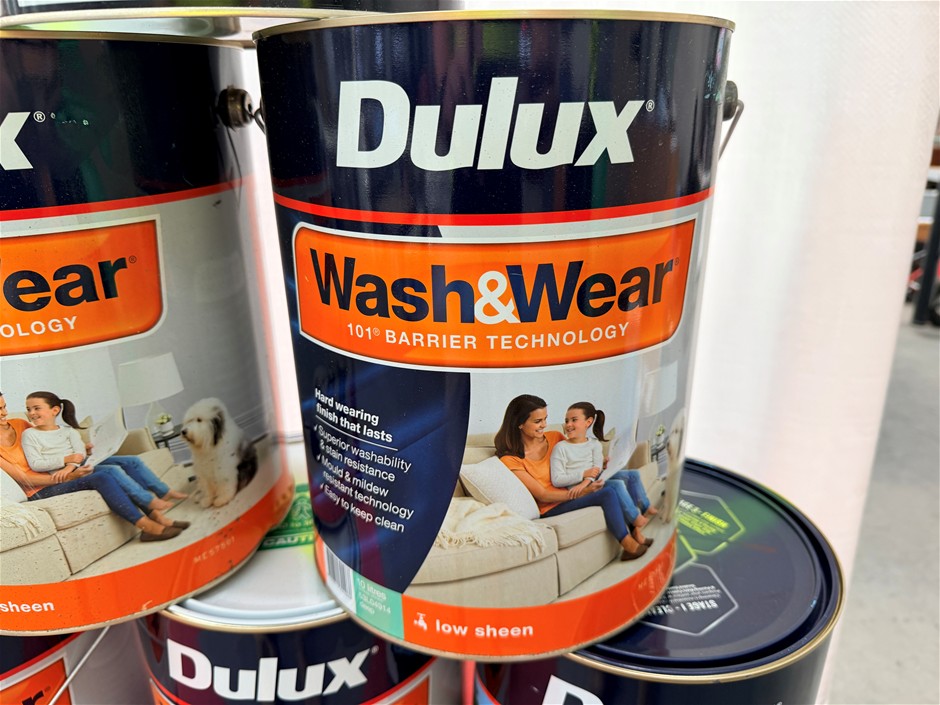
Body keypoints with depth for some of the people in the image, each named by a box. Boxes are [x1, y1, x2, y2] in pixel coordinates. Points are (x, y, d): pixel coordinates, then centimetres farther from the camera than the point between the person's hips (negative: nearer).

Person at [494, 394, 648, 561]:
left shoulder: (554, 437, 7)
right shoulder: (510, 460, -10)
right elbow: (542, 495, -13)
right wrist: (579, 493, -22)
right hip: (551, 508, -6)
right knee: (607, 493, -26)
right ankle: (628, 544, -14)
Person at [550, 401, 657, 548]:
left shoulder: (595, 444, 10)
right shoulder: (561, 448, -5)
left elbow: (597, 469, -5)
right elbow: (557, 480, -13)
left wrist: (585, 482, -26)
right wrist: (584, 474, -18)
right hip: (579, 490, -6)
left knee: (632, 474, -4)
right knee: (617, 485, -26)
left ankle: (646, 508, 9)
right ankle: (636, 519, -11)